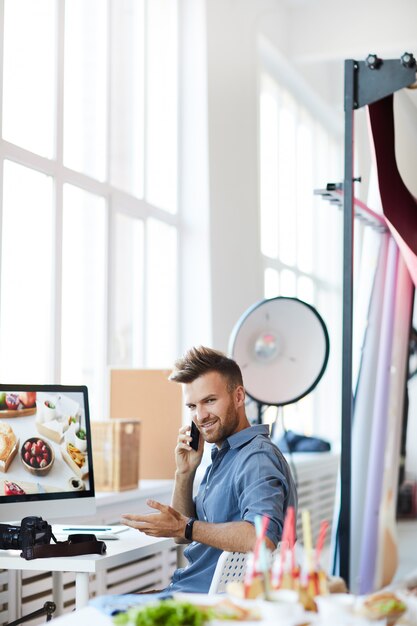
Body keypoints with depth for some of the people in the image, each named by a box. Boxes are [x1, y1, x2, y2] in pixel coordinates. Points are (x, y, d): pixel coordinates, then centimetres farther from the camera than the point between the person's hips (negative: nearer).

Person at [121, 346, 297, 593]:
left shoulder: (257, 458, -16)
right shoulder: (223, 456, 15)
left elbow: (262, 537, -33)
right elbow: (183, 536, 19)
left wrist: (184, 527, -23)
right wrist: (185, 473, 4)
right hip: (185, 590, 9)